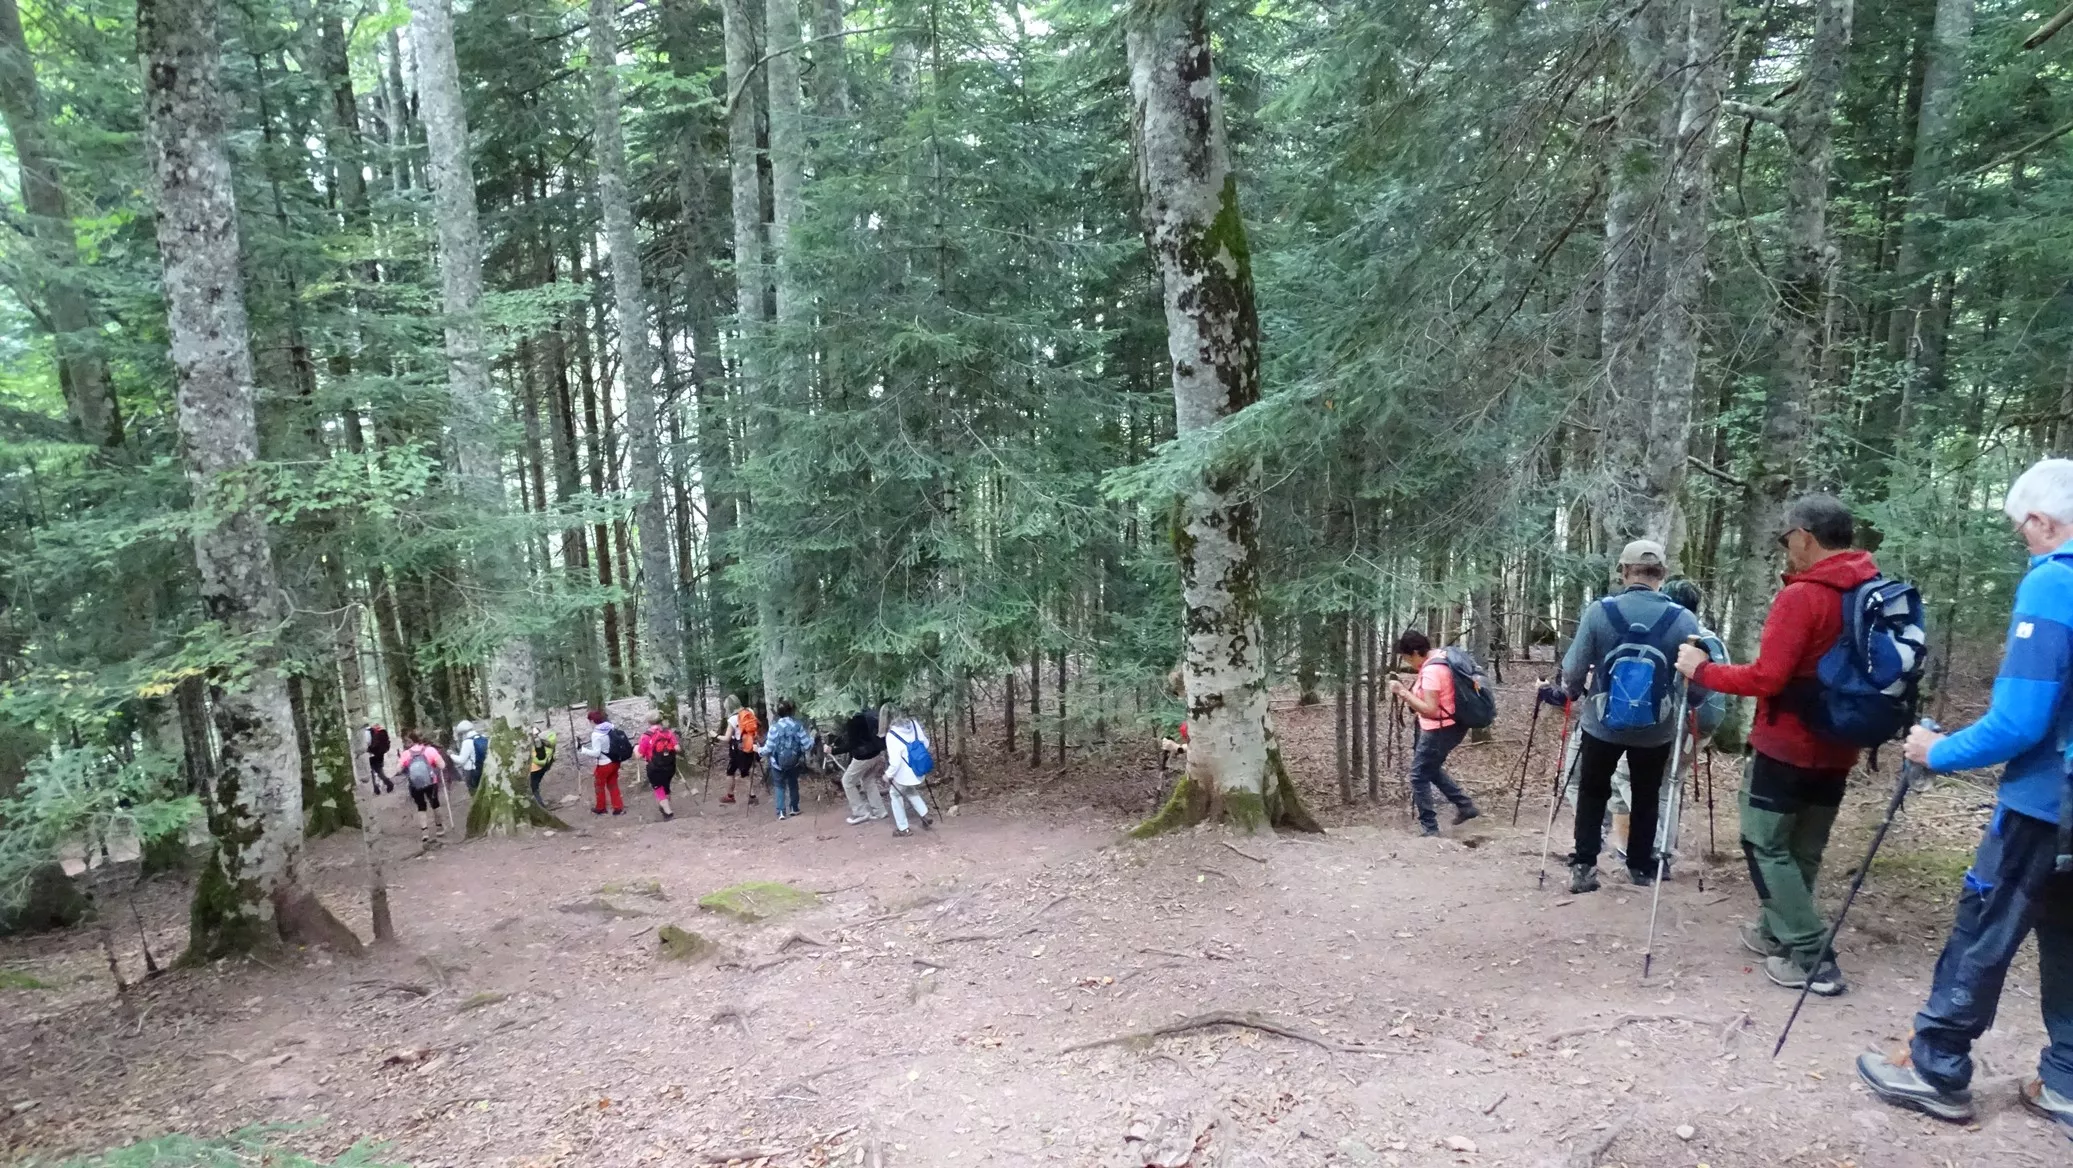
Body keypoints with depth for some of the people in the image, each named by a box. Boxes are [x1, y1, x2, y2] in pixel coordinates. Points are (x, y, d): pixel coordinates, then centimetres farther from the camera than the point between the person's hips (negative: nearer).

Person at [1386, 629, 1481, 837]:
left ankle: (1428, 828, 6)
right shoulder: (1440, 657, 6)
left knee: (1419, 776, 1)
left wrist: (1403, 692, -24)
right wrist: (1409, 690, 8)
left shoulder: (1431, 671, -24)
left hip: (1440, 730, -10)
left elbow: (1430, 709, -27)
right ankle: (1465, 805, 28)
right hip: (1451, 725, 10)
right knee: (1431, 768, 26)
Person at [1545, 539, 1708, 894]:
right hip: (1656, 730, 1)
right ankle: (1641, 866, 32)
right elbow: (1697, 683, -10)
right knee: (1647, 796, 22)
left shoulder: (1598, 611, -16)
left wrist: (1565, 693, 11)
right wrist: (1682, 705, 13)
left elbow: (1573, 671, -11)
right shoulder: (1684, 620, -14)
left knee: (1592, 792, 18)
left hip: (1601, 724, -1)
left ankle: (1583, 866, 14)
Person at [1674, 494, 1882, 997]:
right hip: (1837, 750, 8)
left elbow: (1767, 677, -22)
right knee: (1804, 850, 17)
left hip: (1785, 746, -8)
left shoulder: (1801, 597, -19)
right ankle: (1777, 932, 29)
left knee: (1766, 846, 3)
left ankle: (1812, 956, 1)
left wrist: (1703, 670, -10)